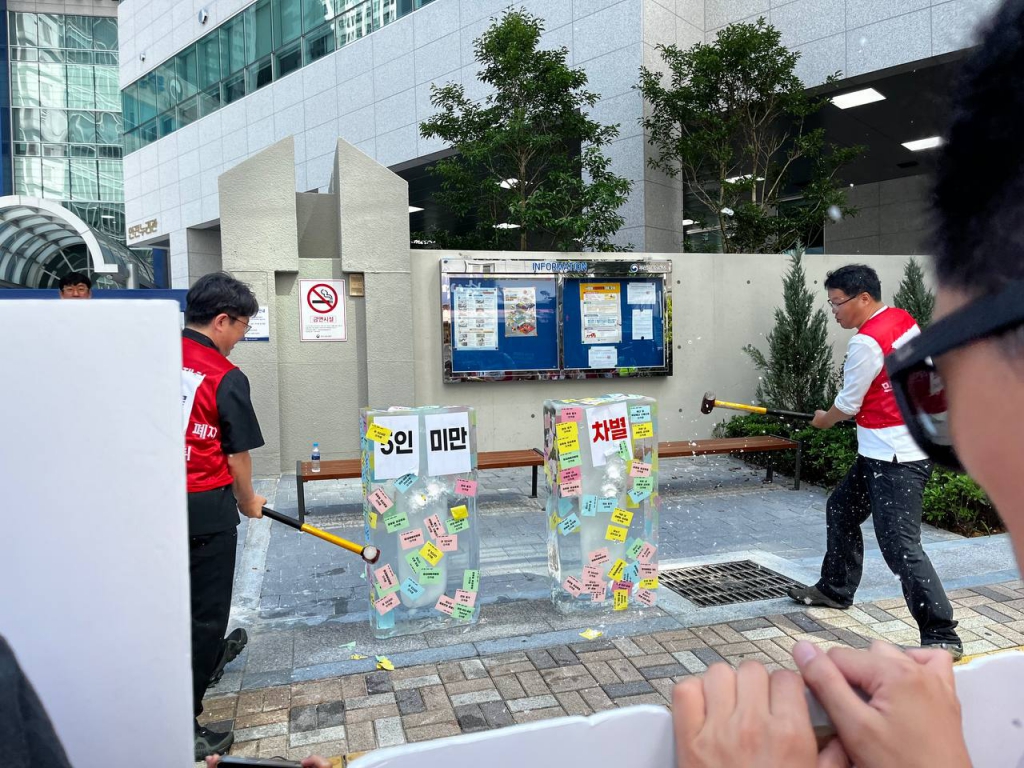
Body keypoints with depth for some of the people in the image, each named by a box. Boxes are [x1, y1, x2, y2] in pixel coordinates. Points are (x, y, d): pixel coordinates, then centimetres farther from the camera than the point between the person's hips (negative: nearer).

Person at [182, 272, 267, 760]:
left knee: (186, 596, 27)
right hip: (205, 505, -7)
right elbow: (237, 455, -10)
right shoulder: (226, 377, -16)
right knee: (205, 609, 6)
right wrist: (249, 502, 7)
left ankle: (210, 656, 53)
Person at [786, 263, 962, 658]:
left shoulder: (867, 342, -21)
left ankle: (941, 636, -5)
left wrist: (825, 420, 10)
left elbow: (847, 404, -10)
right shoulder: (903, 319, 7)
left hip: (897, 458, -11)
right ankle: (835, 588, 35)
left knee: (900, 545, -11)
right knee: (841, 509, 21)